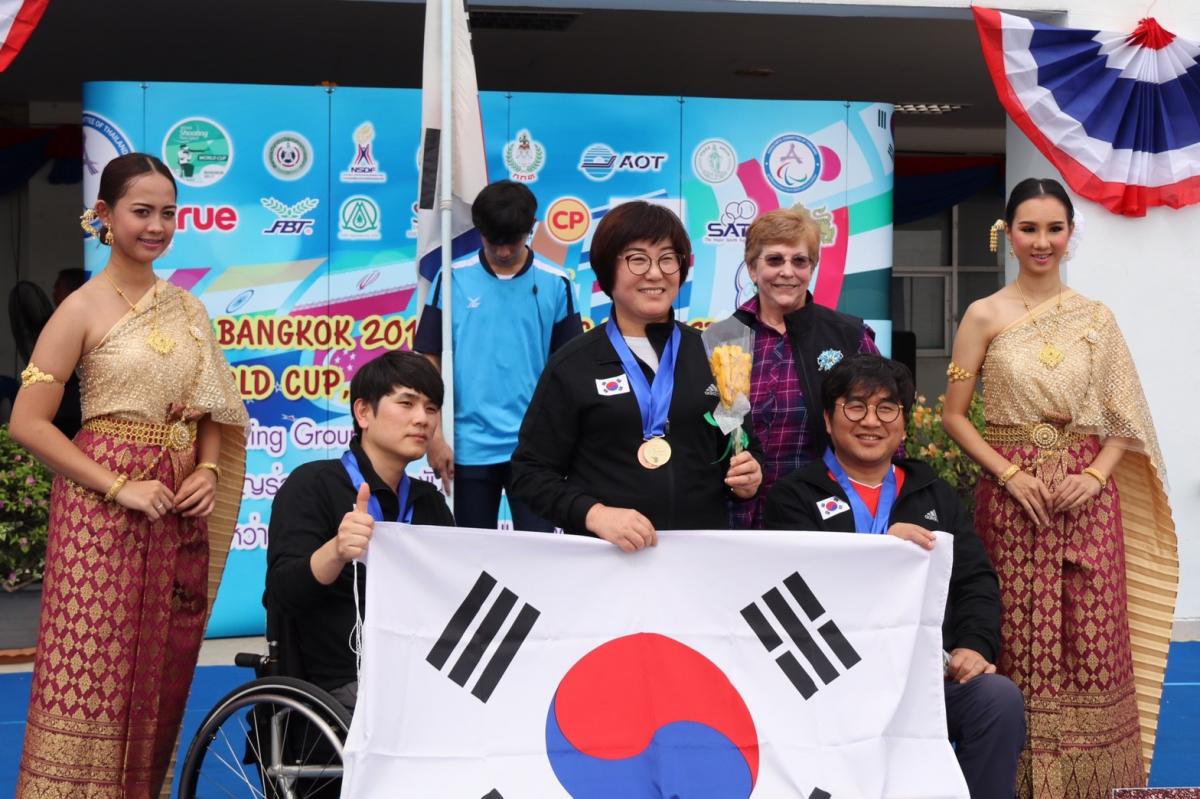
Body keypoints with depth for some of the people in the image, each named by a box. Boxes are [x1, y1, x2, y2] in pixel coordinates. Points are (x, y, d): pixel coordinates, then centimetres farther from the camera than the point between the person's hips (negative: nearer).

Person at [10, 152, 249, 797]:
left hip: (179, 511, 5)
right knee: (91, 677, -3)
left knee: (161, 677, 9)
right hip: (103, 507, -5)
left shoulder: (187, 309, 11)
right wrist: (120, 487, -14)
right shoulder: (83, 308, -5)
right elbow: (27, 423, -9)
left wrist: (209, 472, -2)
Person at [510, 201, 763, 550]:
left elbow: (743, 448, 15)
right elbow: (532, 472, -4)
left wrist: (746, 479, -6)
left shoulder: (711, 353, 6)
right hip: (605, 552, -2)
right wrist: (595, 514, -18)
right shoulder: (572, 365, -2)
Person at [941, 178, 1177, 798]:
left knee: (1092, 640, 1)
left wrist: (1094, 475, -8)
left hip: (1087, 497, 2)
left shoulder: (1096, 319, 8)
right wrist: (1009, 473, -10)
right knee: (1021, 642, -2)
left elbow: (1122, 420, 9)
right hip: (1011, 495, -2)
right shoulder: (985, 316, 2)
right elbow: (953, 414, 1)